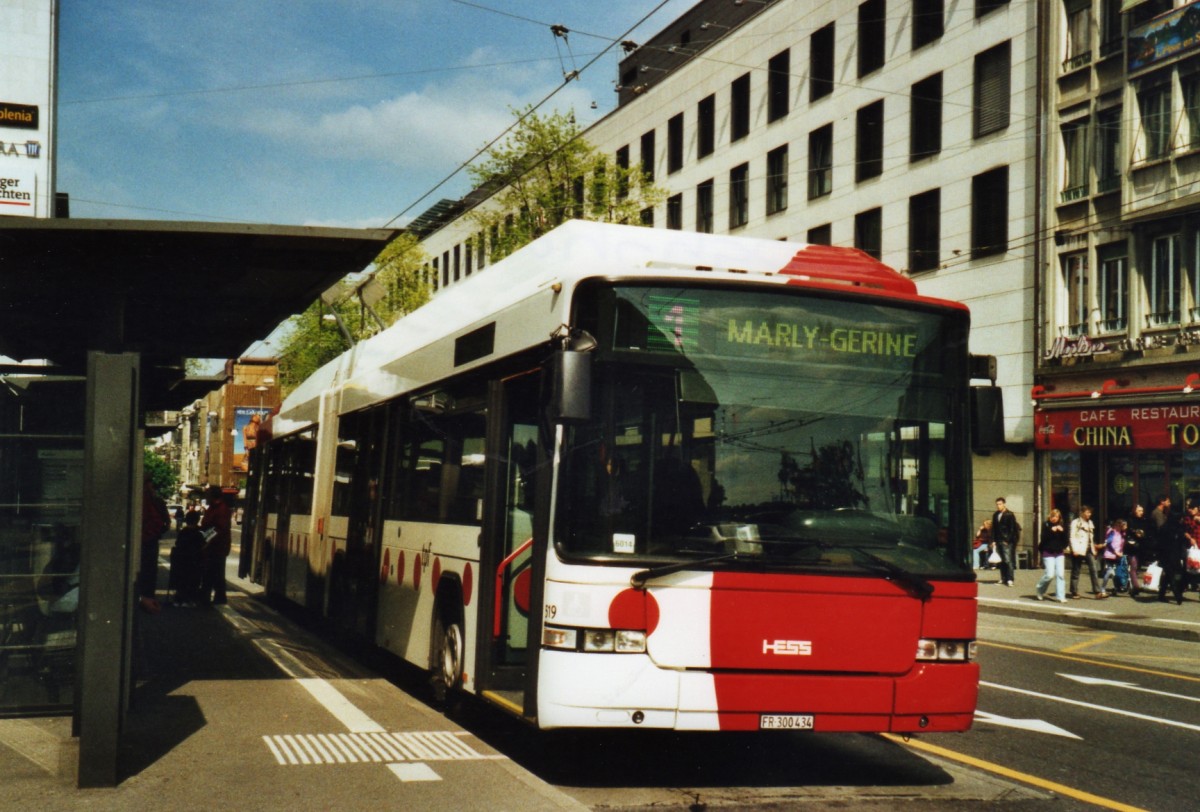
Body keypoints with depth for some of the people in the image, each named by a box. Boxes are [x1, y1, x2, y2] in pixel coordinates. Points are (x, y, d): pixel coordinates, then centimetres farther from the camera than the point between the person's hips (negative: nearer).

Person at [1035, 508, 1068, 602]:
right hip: (1048, 553, -4)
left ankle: (1060, 596, -1)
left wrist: (1062, 531, -13)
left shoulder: (1060, 526, 8)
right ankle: (1040, 590, 16)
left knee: (1060, 574, -4)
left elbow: (1065, 539, 3)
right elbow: (1043, 538, -14)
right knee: (1050, 574, -10)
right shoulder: (1046, 525, -3)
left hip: (1059, 553, 4)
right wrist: (1051, 531, -23)